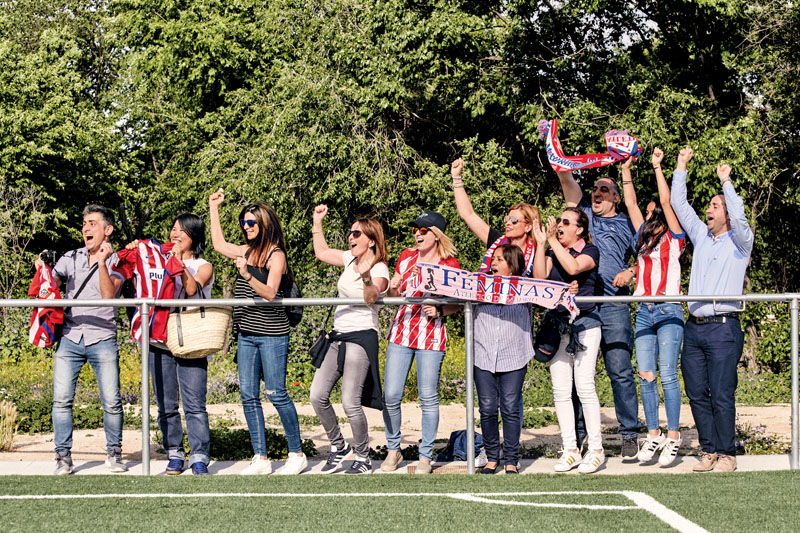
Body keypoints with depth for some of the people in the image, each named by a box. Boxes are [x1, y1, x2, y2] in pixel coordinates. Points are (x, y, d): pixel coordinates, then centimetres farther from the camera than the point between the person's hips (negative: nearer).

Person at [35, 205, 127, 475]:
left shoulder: (117, 261, 3)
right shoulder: (70, 258, 13)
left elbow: (108, 294, -11)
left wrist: (101, 262, -18)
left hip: (102, 339, -2)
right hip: (69, 338, 2)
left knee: (111, 401, -4)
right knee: (61, 399, -5)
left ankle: (114, 453, 12)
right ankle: (63, 456, 3)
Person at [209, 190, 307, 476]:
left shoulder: (276, 255, -8)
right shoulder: (247, 251, 12)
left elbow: (270, 292, -19)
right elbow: (218, 243, 27)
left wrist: (247, 275, -33)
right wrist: (213, 207, 26)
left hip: (272, 334, -7)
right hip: (246, 334, 7)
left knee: (277, 394, -6)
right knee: (248, 396, 3)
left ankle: (297, 454, 5)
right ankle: (260, 458, 8)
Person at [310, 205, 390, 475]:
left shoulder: (380, 270, -11)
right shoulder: (351, 259, 11)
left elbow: (371, 297, -31)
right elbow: (322, 252, 28)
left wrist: (366, 277, -51)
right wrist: (317, 222, 24)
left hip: (361, 337, -8)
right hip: (338, 336, 8)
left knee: (350, 402, -10)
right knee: (318, 396, 2)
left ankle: (363, 458, 6)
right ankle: (338, 446, 20)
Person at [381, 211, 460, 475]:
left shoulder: (449, 265, -3)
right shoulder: (407, 257, 8)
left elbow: (456, 305, 2)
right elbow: (393, 293, 16)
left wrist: (439, 310, -17)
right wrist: (393, 288, -6)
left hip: (431, 336, -3)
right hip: (401, 331, 3)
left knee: (428, 396, -2)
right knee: (391, 395, -1)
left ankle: (425, 456, 9)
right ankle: (393, 450, 14)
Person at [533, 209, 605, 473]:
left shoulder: (590, 251, 1)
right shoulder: (553, 252, 14)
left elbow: (573, 267, -19)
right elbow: (540, 275, -3)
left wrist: (554, 241, -13)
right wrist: (541, 243, -7)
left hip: (585, 324, -5)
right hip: (557, 325, 5)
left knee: (584, 386, -10)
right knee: (561, 390, 1)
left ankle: (596, 448, -3)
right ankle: (570, 449, 6)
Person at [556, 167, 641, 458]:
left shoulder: (626, 225, 12)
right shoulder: (583, 213, 18)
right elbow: (566, 179, 9)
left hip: (613, 305, -2)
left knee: (620, 372, -5)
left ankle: (630, 435, 0)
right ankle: (576, 434, 9)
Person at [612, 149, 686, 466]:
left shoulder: (674, 238, 2)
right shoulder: (644, 238, 17)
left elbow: (666, 201, -7)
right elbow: (631, 203, 19)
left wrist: (657, 166, -3)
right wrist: (626, 169, 17)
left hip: (669, 312, -6)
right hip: (644, 313, 6)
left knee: (667, 375, -8)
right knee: (646, 376, 2)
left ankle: (673, 437, -6)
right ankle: (653, 435, 7)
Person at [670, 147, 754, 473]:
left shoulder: (739, 242, 4)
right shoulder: (701, 236, 18)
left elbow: (739, 217, -17)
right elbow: (679, 205, 19)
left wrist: (726, 183, -12)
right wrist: (681, 168, 15)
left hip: (723, 327, -6)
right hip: (694, 327, 6)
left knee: (721, 394, -8)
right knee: (697, 393, 3)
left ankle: (727, 455, -3)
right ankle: (709, 451, 10)